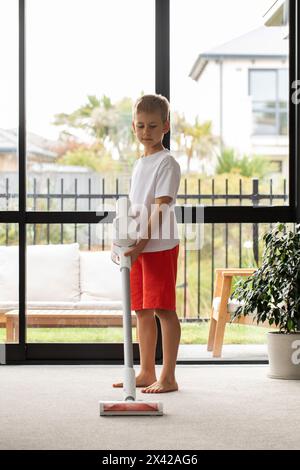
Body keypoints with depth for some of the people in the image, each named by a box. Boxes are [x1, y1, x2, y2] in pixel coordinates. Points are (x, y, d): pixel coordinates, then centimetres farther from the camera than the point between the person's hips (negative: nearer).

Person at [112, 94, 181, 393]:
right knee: (142, 310, 11)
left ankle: (168, 377, -4)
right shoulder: (139, 164, 17)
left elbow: (160, 208, -17)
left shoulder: (167, 163, -9)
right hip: (139, 246, 8)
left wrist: (142, 243, -23)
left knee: (163, 309, -7)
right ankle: (146, 373, 20)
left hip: (160, 245, -8)